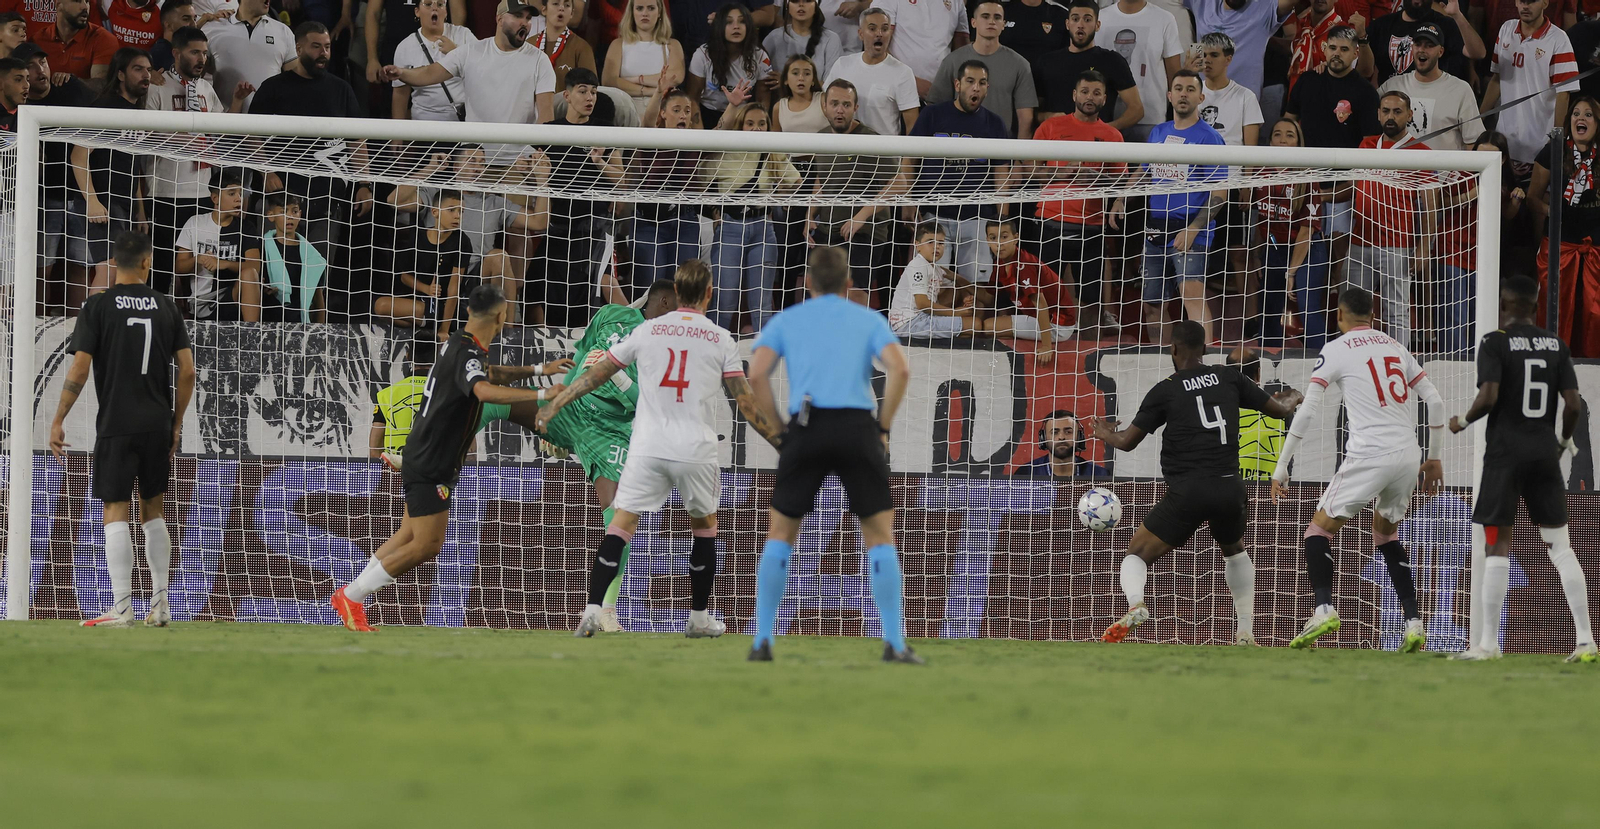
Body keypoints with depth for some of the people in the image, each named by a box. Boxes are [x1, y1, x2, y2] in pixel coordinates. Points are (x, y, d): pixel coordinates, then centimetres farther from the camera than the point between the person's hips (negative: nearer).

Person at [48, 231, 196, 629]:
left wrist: (58, 421, -2)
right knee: (154, 512, 15)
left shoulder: (98, 308, -4)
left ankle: (121, 607, -10)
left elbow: (79, 370, -9)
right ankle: (161, 603, 14)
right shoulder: (165, 307, 5)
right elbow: (187, 371, 4)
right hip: (158, 425, 3)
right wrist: (176, 423, 15)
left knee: (116, 513, -3)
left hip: (115, 424, -3)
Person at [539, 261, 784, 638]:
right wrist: (781, 442, 11)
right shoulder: (721, 340, 1)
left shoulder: (646, 332, 5)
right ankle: (699, 618, 24)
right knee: (705, 526, 19)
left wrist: (554, 405, 24)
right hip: (696, 448, 0)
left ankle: (593, 610, -15)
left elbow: (596, 375, 12)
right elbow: (747, 403, 1)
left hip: (647, 447, 0)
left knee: (620, 525, -1)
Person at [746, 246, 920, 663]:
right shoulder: (869, 320, 15)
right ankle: (894, 643, -4)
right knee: (881, 536, 7)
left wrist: (779, 428, 7)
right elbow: (900, 369, -3)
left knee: (781, 534, 14)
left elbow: (756, 374, 0)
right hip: (857, 426, -1)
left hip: (806, 428, 1)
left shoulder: (787, 320, 17)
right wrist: (883, 428, 5)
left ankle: (762, 641, 5)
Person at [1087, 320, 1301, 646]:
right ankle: (1246, 633, 25)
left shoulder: (1166, 390, 1)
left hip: (1187, 491, -3)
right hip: (1230, 490, 3)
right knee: (1235, 552, 33)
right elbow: (1278, 410, 18)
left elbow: (1126, 442, 4)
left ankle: (1136, 604, -27)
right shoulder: (1229, 377, 8)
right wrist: (1291, 401, 43)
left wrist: (1103, 433, 27)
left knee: (1136, 555, 7)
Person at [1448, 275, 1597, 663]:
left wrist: (1463, 421, 0)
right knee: (1560, 545, 5)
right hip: (1545, 452, 4)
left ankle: (1488, 642, -1)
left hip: (1505, 452, -4)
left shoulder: (1495, 343, -7)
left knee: (1497, 544, 1)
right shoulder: (1556, 345, 6)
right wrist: (1564, 440, 19)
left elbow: (1488, 397, -18)